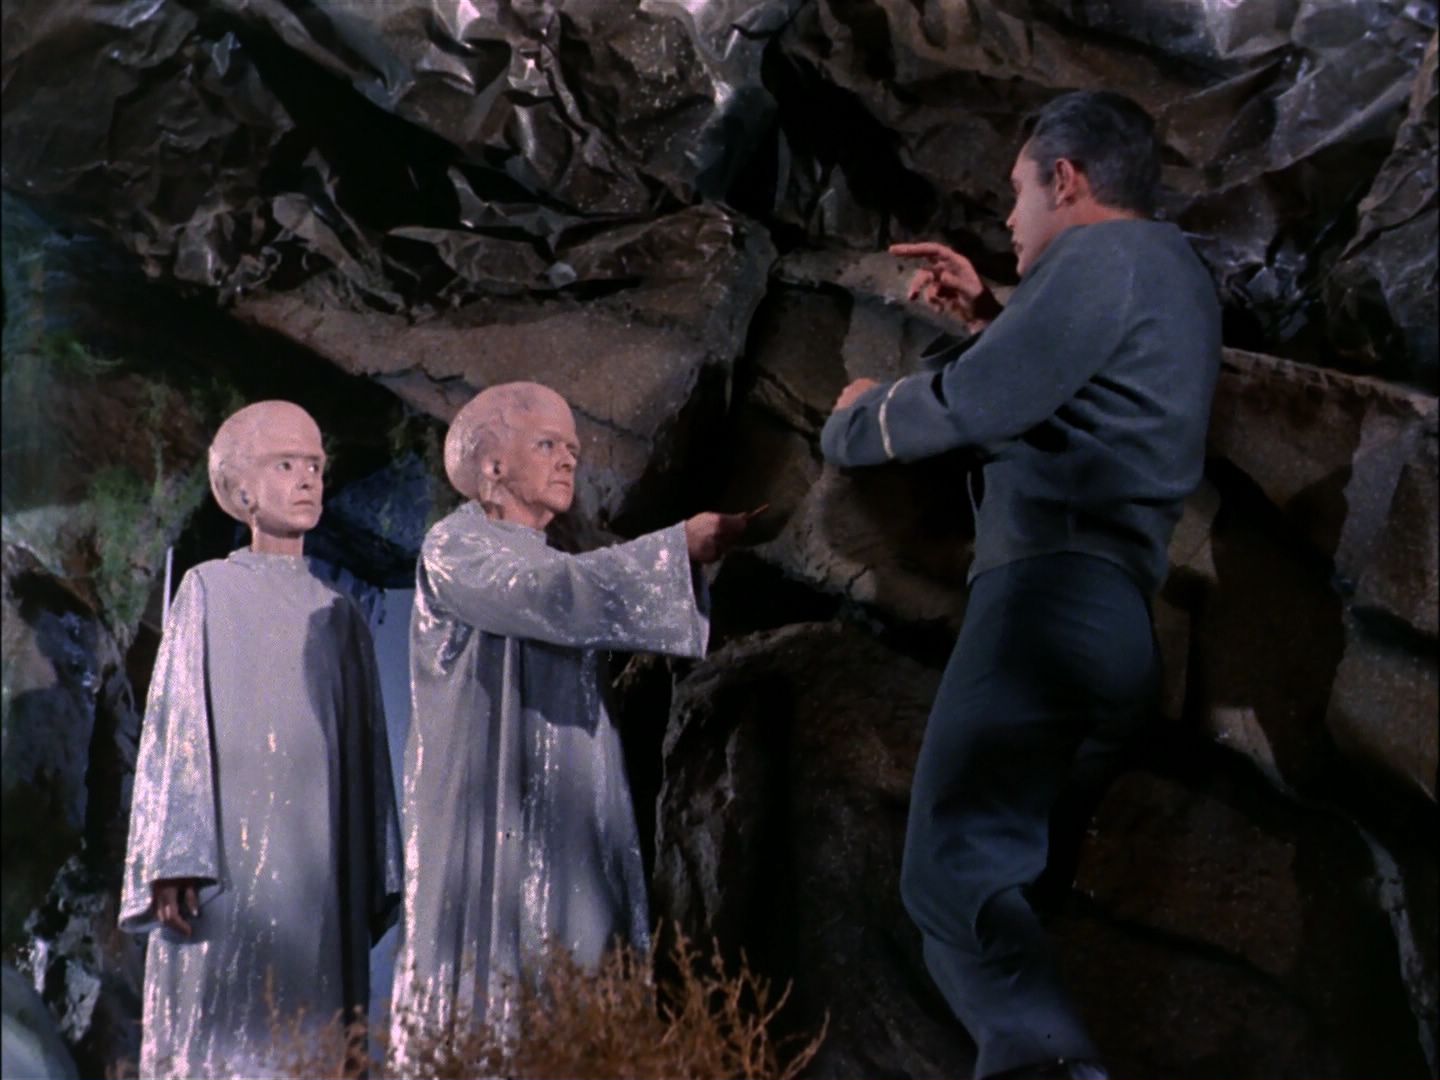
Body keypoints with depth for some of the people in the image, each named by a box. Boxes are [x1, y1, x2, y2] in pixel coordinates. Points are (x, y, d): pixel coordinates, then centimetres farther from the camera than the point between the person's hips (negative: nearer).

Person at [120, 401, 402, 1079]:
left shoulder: (340, 617, 17)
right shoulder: (209, 591, 6)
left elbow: (365, 754, 16)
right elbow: (175, 726, -1)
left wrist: (375, 883, 9)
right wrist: (174, 863, -12)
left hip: (318, 871, 4)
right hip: (227, 857, -4)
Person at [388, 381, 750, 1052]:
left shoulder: (548, 564, 26)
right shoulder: (454, 549, 1)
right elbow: (555, 595, -17)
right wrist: (680, 545, -16)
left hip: (567, 828, 8)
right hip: (495, 819, -7)